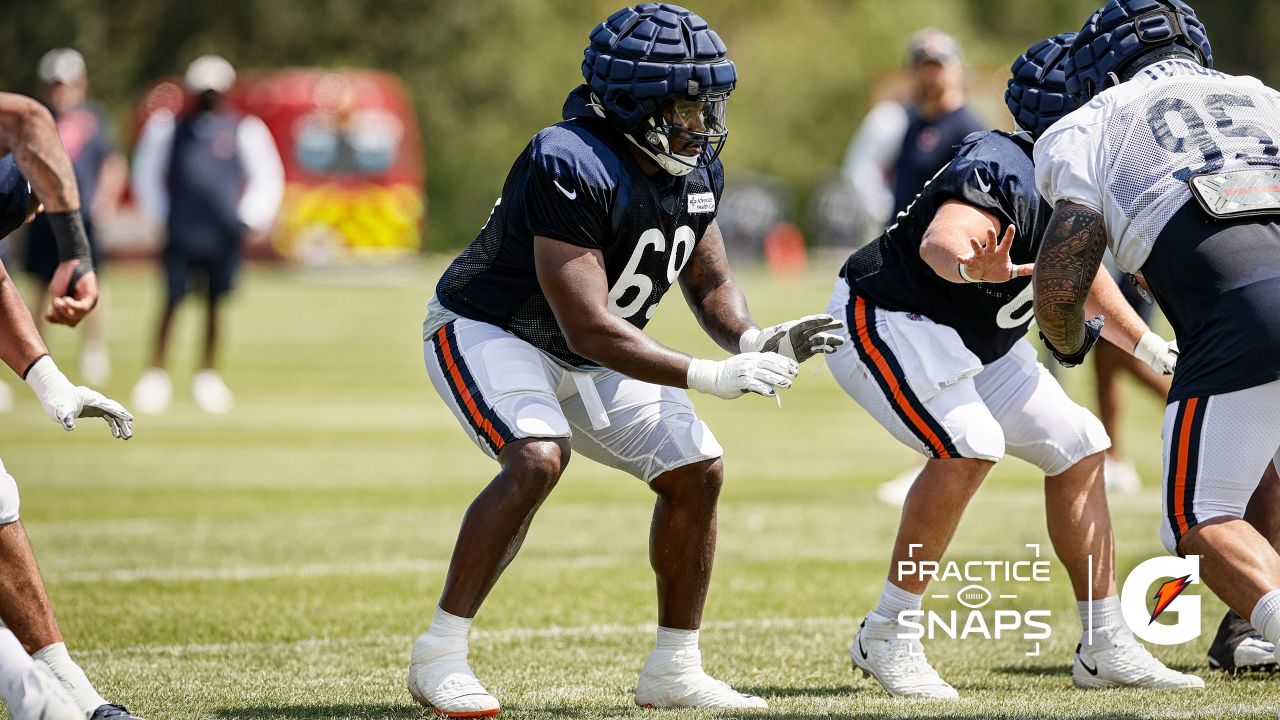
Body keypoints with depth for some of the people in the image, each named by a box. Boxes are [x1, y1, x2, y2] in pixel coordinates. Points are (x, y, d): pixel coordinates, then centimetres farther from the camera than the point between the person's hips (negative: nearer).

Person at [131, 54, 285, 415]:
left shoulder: (245, 130, 2)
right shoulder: (167, 128, 3)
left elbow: (267, 178, 9)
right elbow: (146, 174, 14)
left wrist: (250, 220, 2)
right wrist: (162, 215, 9)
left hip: (223, 233, 1)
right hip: (181, 233, -1)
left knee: (216, 303, 5)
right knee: (172, 300, -5)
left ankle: (208, 375, 16)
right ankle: (156, 375, 0)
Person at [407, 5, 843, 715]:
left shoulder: (696, 170, -5)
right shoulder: (570, 167, -32)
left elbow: (711, 285, 7)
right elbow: (588, 329, -34)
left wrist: (753, 341, -16)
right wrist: (710, 377, -35)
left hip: (589, 360, 8)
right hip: (488, 332, -8)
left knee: (696, 470, 0)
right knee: (538, 459, -32)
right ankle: (438, 657, -22)